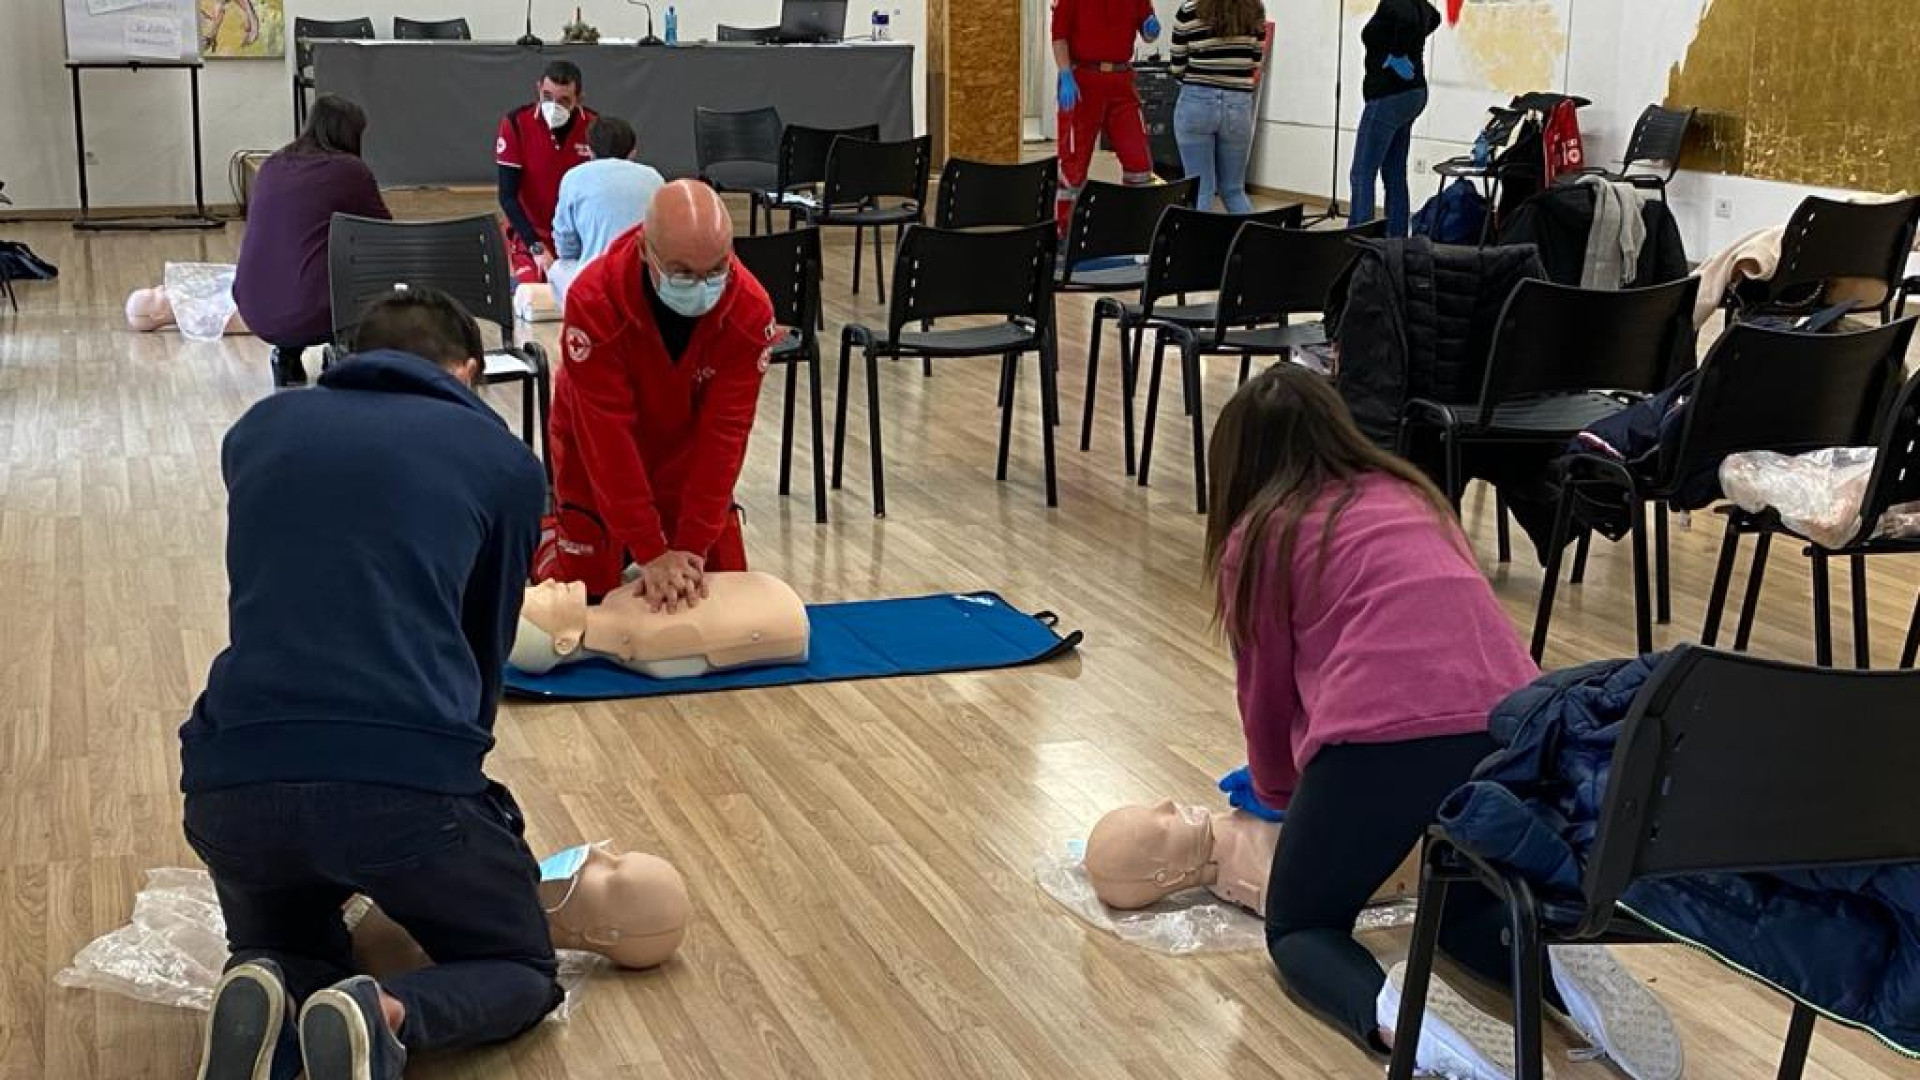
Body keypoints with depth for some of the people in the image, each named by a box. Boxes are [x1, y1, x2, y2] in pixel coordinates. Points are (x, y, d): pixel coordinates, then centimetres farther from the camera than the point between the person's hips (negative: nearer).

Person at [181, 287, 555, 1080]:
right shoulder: (503, 460, 11)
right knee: (522, 969, 22)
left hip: (234, 778, 3)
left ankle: (264, 1002, -4)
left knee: (286, 955, 32)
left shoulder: (259, 428, 19)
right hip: (410, 779, -3)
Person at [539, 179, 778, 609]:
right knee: (588, 596, 0)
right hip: (597, 464, -2)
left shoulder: (750, 311, -29)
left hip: (686, 459, 2)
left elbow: (724, 432, -27)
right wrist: (652, 554, -35)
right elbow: (608, 437, -34)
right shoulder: (593, 302, -35)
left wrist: (691, 548, -31)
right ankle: (550, 531, 31)